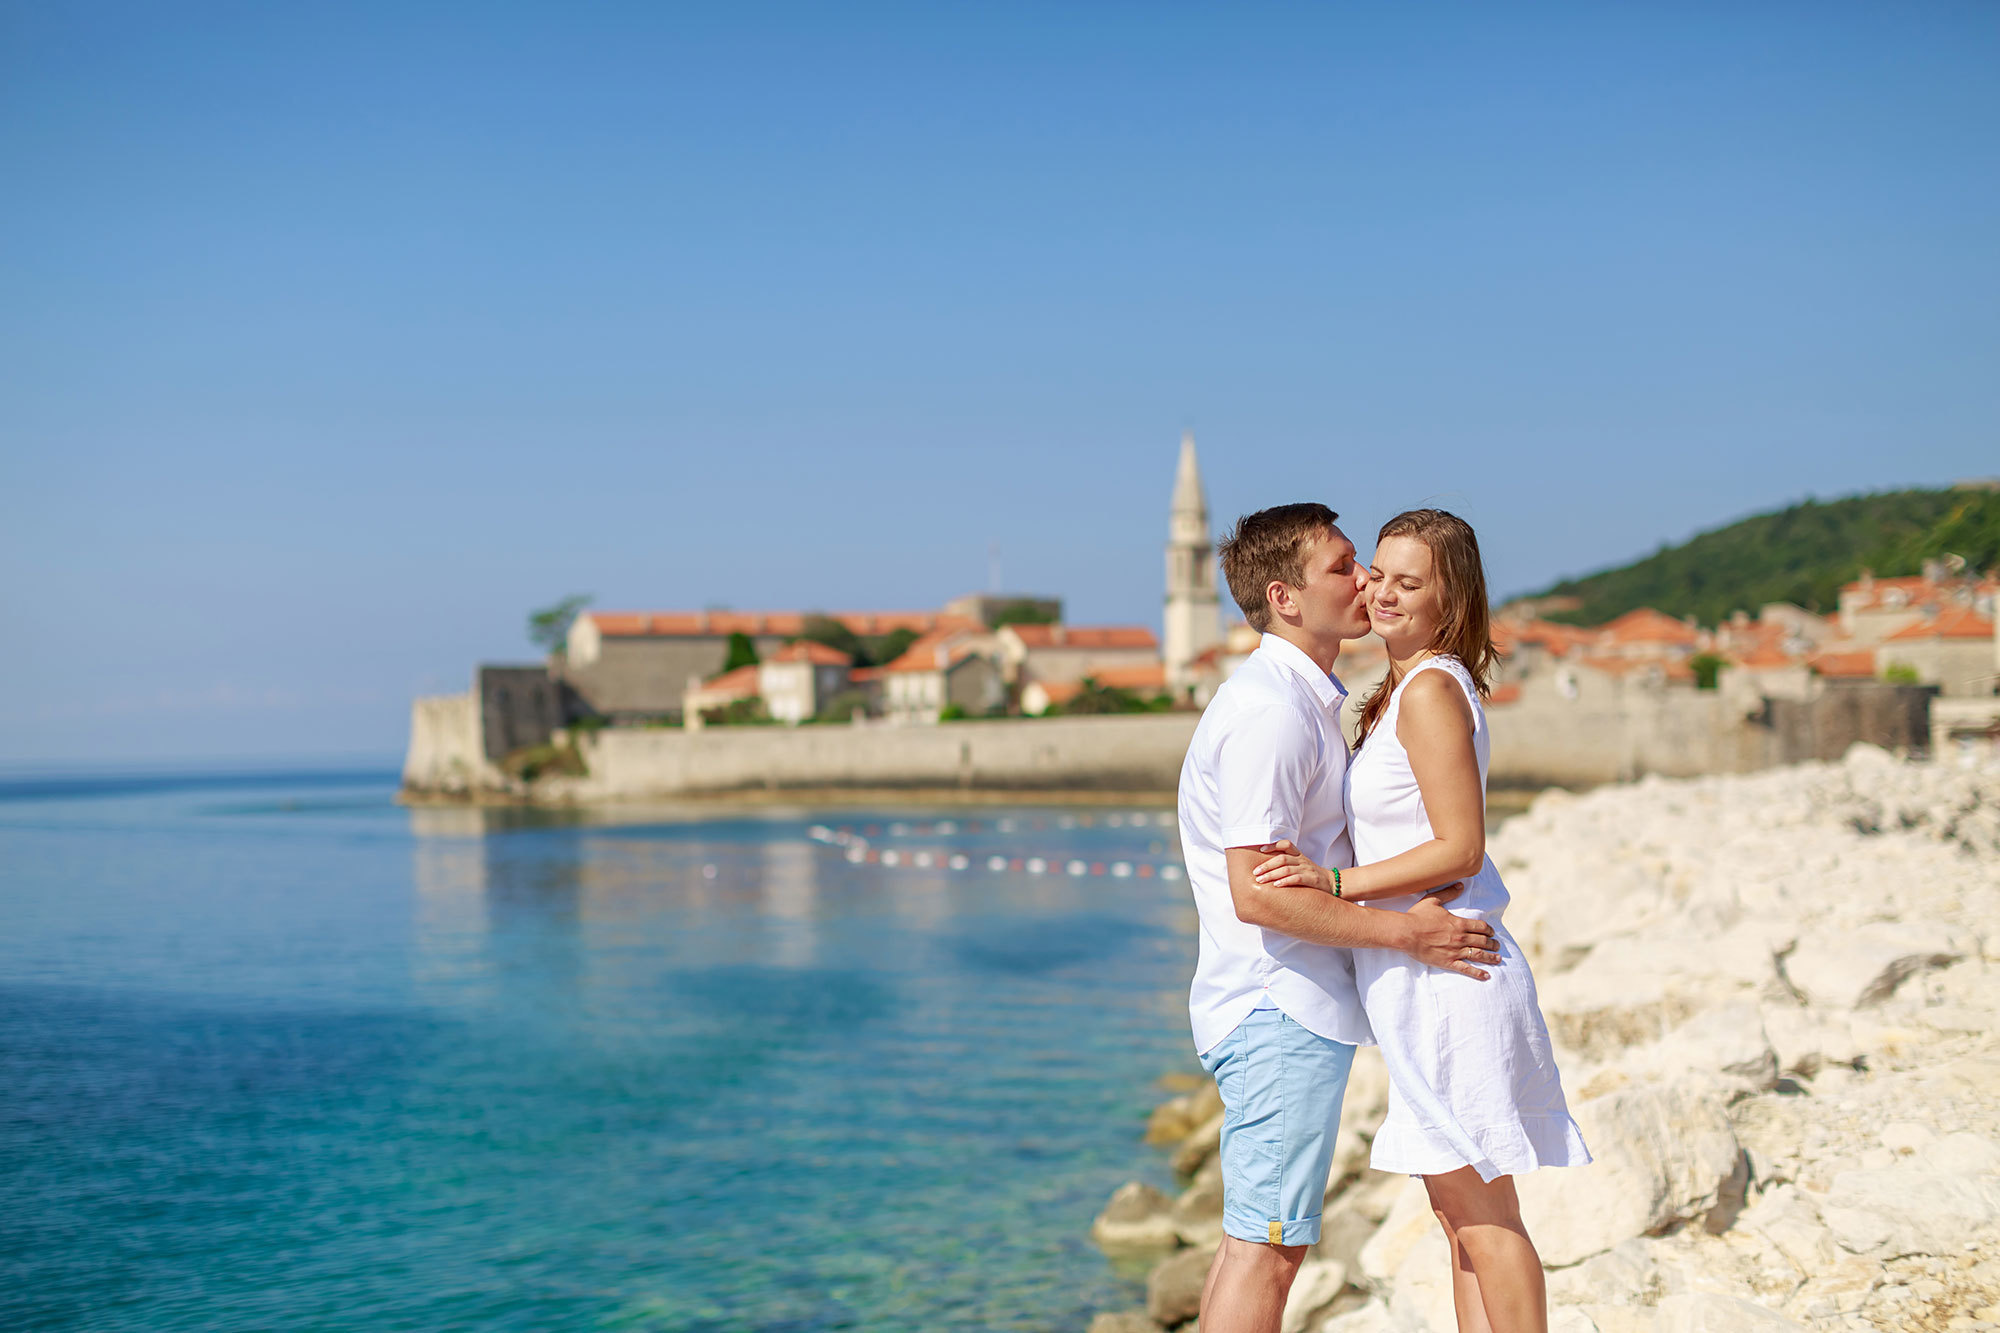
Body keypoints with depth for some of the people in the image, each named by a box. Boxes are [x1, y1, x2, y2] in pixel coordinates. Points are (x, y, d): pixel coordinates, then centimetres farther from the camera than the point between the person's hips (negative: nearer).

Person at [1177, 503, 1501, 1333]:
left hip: (1291, 1008, 10)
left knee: (1257, 1238, 15)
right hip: (1281, 1013, -10)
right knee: (1267, 1245, -6)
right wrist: (1405, 932, -19)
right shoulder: (1268, 712, -18)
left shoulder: (1306, 701, 16)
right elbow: (1257, 893, -24)